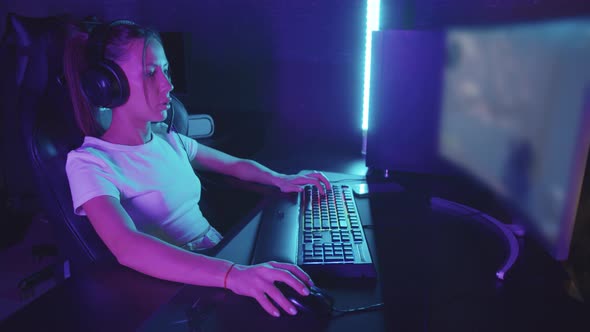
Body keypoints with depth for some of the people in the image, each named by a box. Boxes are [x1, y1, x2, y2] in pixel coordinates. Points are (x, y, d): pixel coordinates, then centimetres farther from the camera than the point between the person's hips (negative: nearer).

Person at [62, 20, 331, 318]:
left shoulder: (169, 141, 8)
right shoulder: (89, 162, -12)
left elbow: (235, 165, 19)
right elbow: (127, 247, -29)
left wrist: (280, 179, -1)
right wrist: (231, 275, -42)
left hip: (218, 254, 6)